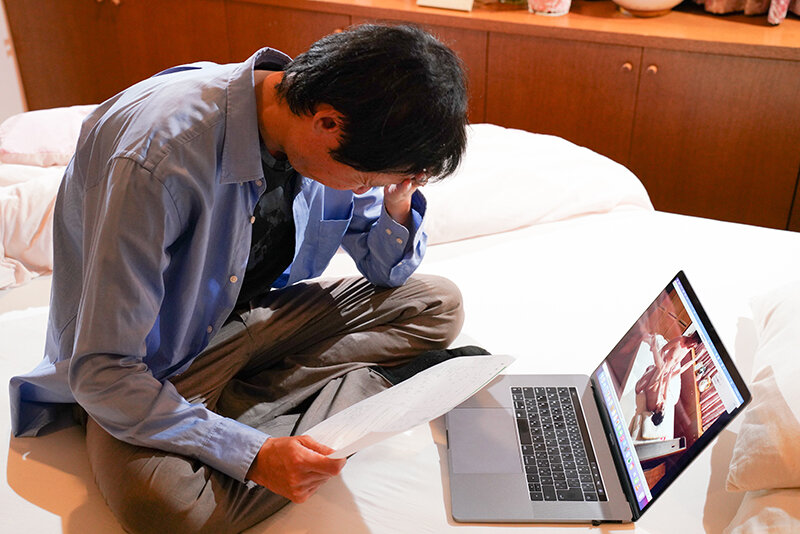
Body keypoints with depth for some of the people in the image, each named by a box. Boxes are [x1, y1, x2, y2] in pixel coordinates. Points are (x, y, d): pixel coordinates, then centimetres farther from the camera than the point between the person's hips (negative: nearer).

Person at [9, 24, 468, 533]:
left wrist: (399, 199, -18)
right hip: (155, 362, -6)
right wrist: (252, 456, -32)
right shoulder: (159, 156, -34)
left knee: (438, 305, -6)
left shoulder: (339, 138, -12)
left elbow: (385, 271, 3)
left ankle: (236, 400, -12)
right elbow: (102, 372, -29)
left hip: (255, 313, 7)